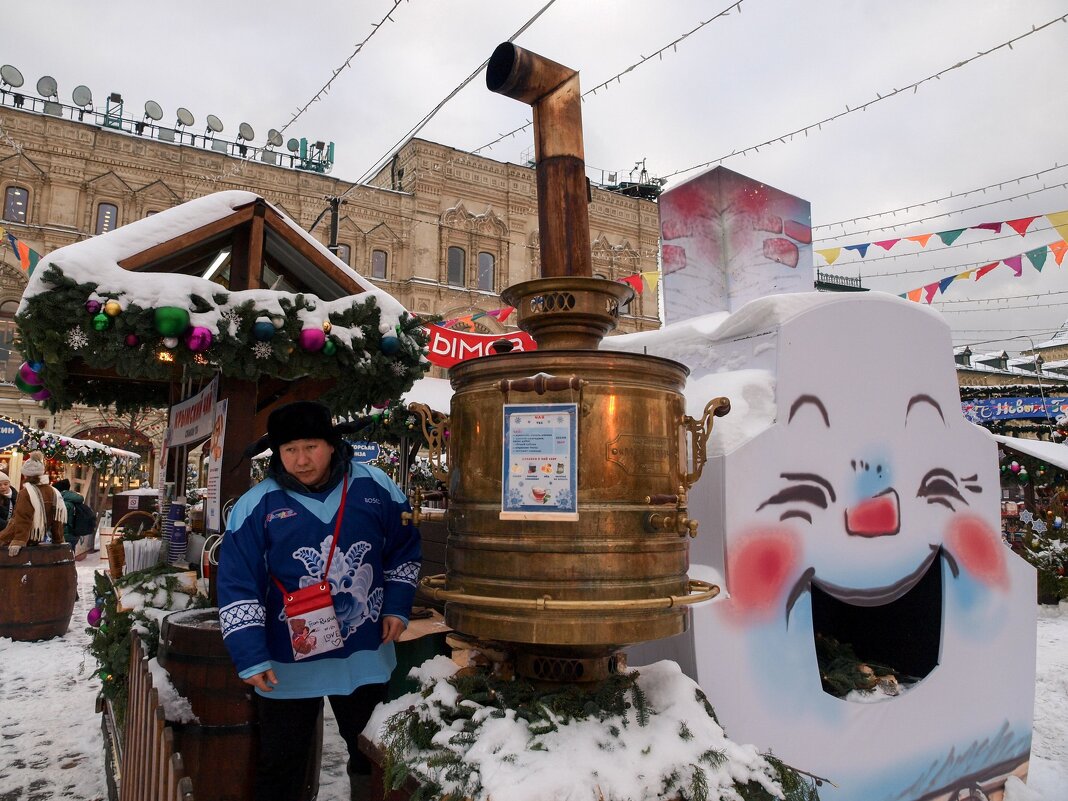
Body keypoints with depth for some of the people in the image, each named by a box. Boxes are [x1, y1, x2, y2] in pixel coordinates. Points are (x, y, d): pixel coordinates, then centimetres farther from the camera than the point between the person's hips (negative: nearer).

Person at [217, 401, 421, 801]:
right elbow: (237, 588, -10)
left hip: (367, 658, 2)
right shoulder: (256, 506, -12)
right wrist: (250, 658, -14)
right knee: (280, 767, 17)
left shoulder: (375, 487, -7)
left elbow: (403, 551, 6)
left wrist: (397, 607, -1)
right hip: (288, 666, -1)